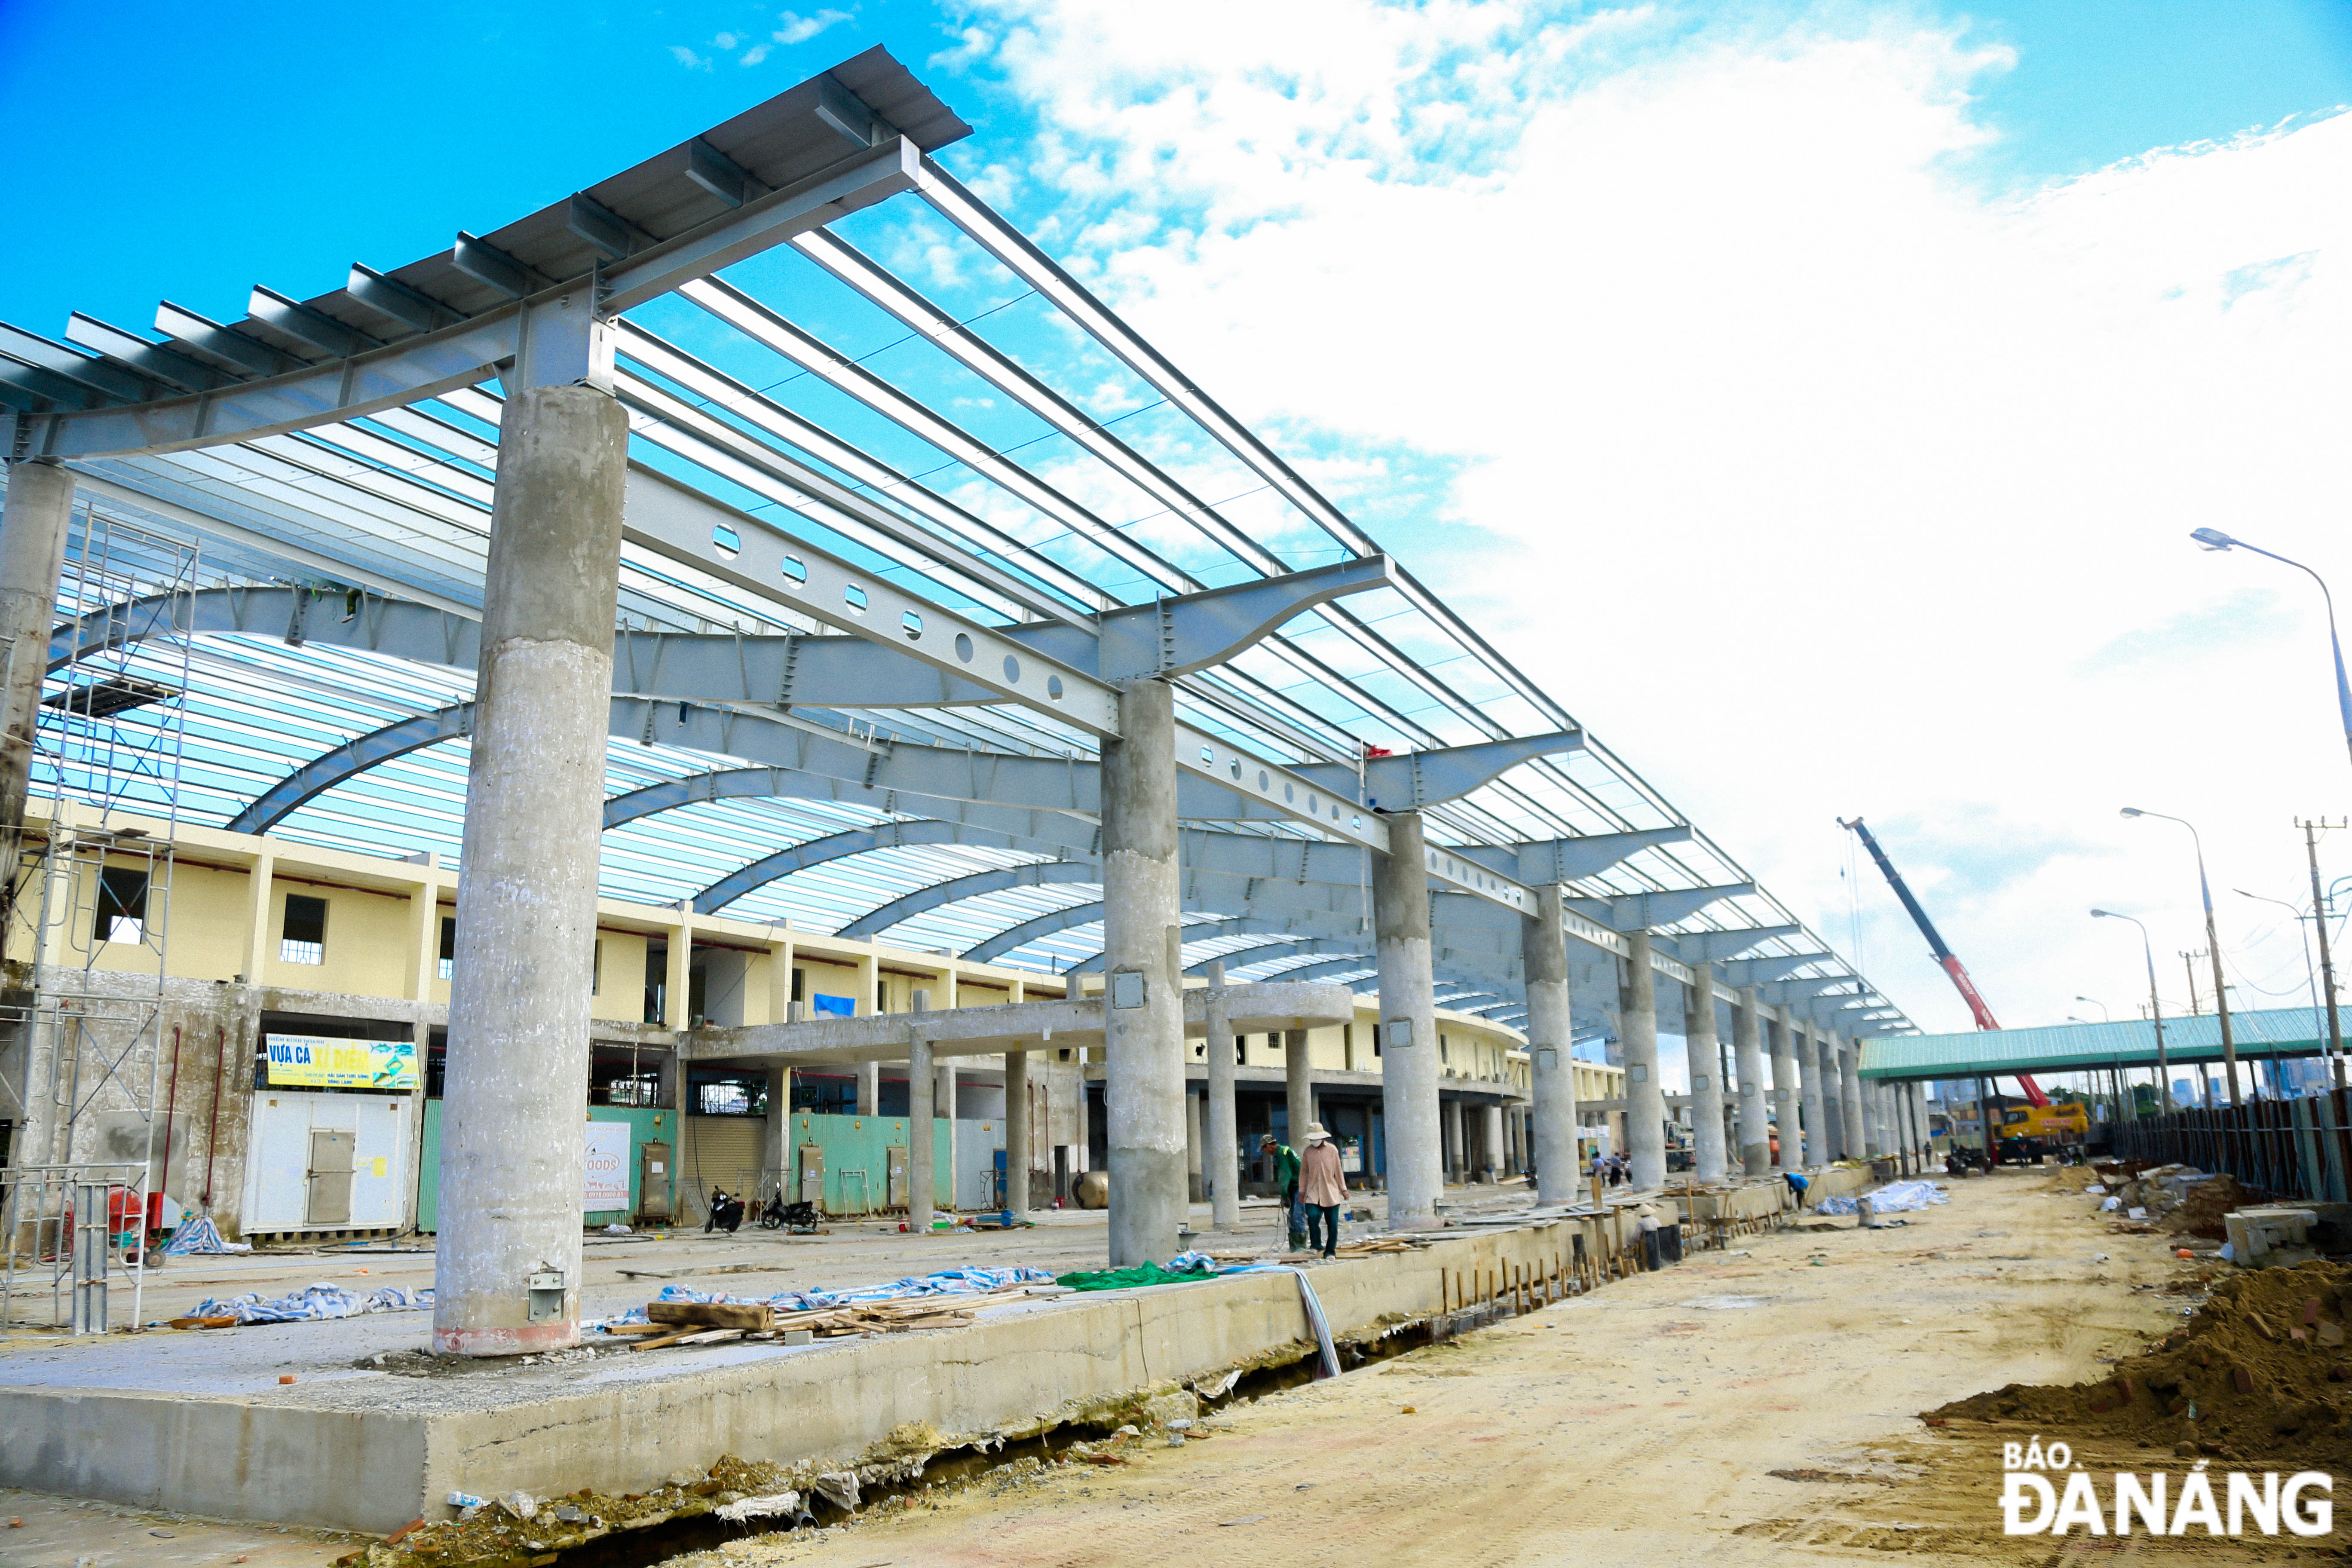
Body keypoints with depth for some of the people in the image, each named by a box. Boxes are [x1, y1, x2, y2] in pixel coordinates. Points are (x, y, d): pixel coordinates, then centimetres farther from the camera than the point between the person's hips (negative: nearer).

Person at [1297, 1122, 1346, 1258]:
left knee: (1332, 1224, 1)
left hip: (1331, 1193, 0)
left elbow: (1338, 1171, 10)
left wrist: (1343, 1189, 11)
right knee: (1313, 1218, -18)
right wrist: (1302, 1191, 9)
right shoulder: (1308, 1151, 5)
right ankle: (1316, 1245, 1)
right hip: (1313, 1193, 0)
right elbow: (1304, 1172, 12)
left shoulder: (1332, 1150, 3)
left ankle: (1330, 1250, 14)